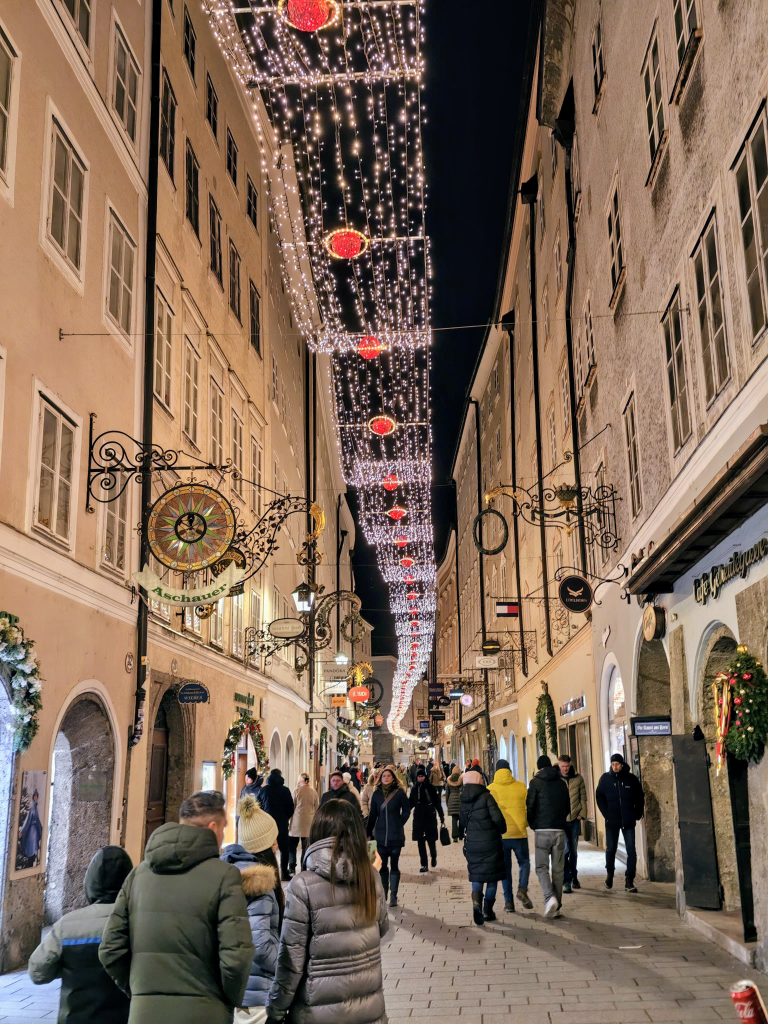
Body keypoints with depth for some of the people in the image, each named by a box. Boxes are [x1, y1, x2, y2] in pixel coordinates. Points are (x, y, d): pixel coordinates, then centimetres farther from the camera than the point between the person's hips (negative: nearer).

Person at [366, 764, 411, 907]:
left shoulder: (399, 792, -2)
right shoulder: (377, 794, 6)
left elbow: (406, 811, 4)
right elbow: (372, 815, 9)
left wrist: (399, 824, -4)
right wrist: (368, 833, 6)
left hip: (396, 835, -2)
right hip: (380, 835, 2)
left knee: (394, 865, 3)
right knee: (382, 866, 4)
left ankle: (393, 896, 8)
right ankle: (383, 894, 13)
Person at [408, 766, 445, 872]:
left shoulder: (430, 787, -5)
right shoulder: (414, 789, 4)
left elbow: (437, 803, -4)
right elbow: (411, 803, 8)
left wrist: (441, 816, -5)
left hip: (430, 817, -3)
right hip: (418, 818, 3)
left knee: (431, 840, 2)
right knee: (420, 842, 3)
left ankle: (434, 857, 31)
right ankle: (424, 865, 10)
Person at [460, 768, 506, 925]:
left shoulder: (463, 799, 3)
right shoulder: (486, 797, -11)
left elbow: (462, 822, 10)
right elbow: (497, 818, -16)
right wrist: (501, 830, 1)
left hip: (472, 843, 3)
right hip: (490, 842, -3)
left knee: (476, 875, 10)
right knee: (492, 875, 10)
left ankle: (476, 900, -17)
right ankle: (488, 910, 13)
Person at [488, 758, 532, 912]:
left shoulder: (490, 789, -2)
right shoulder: (521, 787, -2)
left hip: (499, 834, 1)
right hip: (519, 832, -1)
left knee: (505, 867, 12)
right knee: (524, 862, 17)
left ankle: (508, 901, 9)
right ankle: (522, 889, -6)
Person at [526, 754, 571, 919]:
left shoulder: (536, 782, -2)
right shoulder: (561, 783, 11)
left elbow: (530, 806, -7)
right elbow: (567, 807, 14)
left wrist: (533, 825, 8)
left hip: (542, 831, -3)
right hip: (560, 831, 4)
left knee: (541, 867, 2)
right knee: (558, 869, 10)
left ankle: (550, 898, -20)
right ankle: (557, 906, 9)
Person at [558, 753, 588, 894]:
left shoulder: (578, 778, 4)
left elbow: (583, 797, 8)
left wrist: (582, 814, 0)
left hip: (574, 819, 3)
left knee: (573, 851, 11)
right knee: (565, 849, -10)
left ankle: (573, 878, 26)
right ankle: (566, 880, -4)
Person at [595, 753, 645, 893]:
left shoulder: (631, 779, 0)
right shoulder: (605, 779, 0)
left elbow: (640, 797, 8)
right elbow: (599, 797, 2)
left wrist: (638, 814, 1)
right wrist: (606, 814, -8)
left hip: (628, 821, 0)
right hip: (612, 821, 0)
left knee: (631, 851, -5)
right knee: (610, 849, 8)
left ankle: (629, 880, 2)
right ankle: (609, 874, 31)